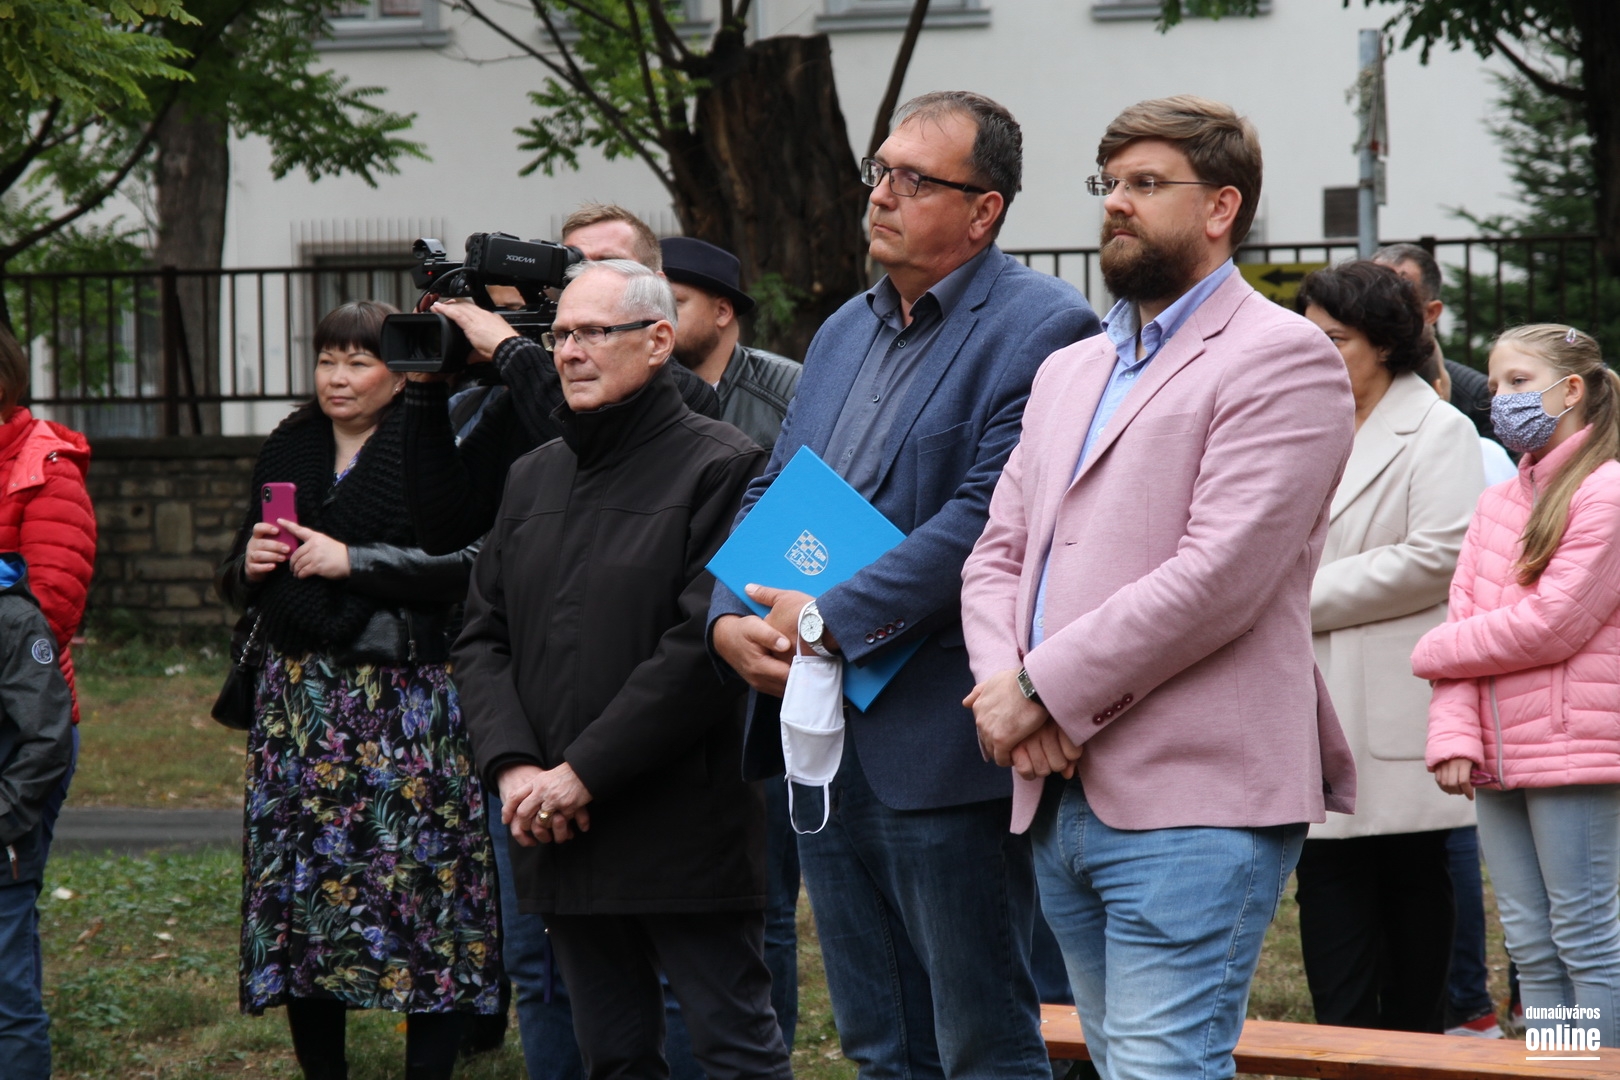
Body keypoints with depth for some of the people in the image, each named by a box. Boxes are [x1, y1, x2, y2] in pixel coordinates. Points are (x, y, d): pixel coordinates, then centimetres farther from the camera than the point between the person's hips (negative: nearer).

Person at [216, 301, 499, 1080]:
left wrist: (352, 560, -16)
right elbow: (238, 585, 23)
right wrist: (249, 567, 0)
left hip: (404, 699, -5)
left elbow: (465, 566, -14)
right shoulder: (287, 453, 16)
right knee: (298, 881, 3)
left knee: (417, 881, -9)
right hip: (297, 691, 5)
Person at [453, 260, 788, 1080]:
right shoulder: (535, 477, 16)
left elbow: (704, 646, -15)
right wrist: (513, 767, -4)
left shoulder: (718, 467, -7)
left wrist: (583, 773, -16)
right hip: (555, 831, 7)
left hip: (685, 831, -7)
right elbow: (481, 637, 14)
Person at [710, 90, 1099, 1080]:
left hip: (940, 741, -8)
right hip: (825, 738, 8)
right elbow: (772, 494, 17)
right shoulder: (846, 331, 17)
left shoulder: (1041, 328, -11)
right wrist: (732, 618, -3)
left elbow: (985, 519, -20)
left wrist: (828, 622, -19)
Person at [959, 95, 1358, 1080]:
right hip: (1061, 800, 8)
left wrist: (1043, 690, -13)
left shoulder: (1281, 359, -6)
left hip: (1193, 807, -8)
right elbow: (997, 554, 17)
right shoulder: (1068, 372, 23)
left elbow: (1218, 575, -16)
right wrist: (1006, 683, -5)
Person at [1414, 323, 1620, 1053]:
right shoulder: (1496, 505, 17)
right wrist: (1453, 735, -6)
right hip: (1499, 759, 8)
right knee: (1531, 950, 8)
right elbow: (1465, 617, 9)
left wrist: (1433, 652, -4)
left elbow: (1554, 624, -14)